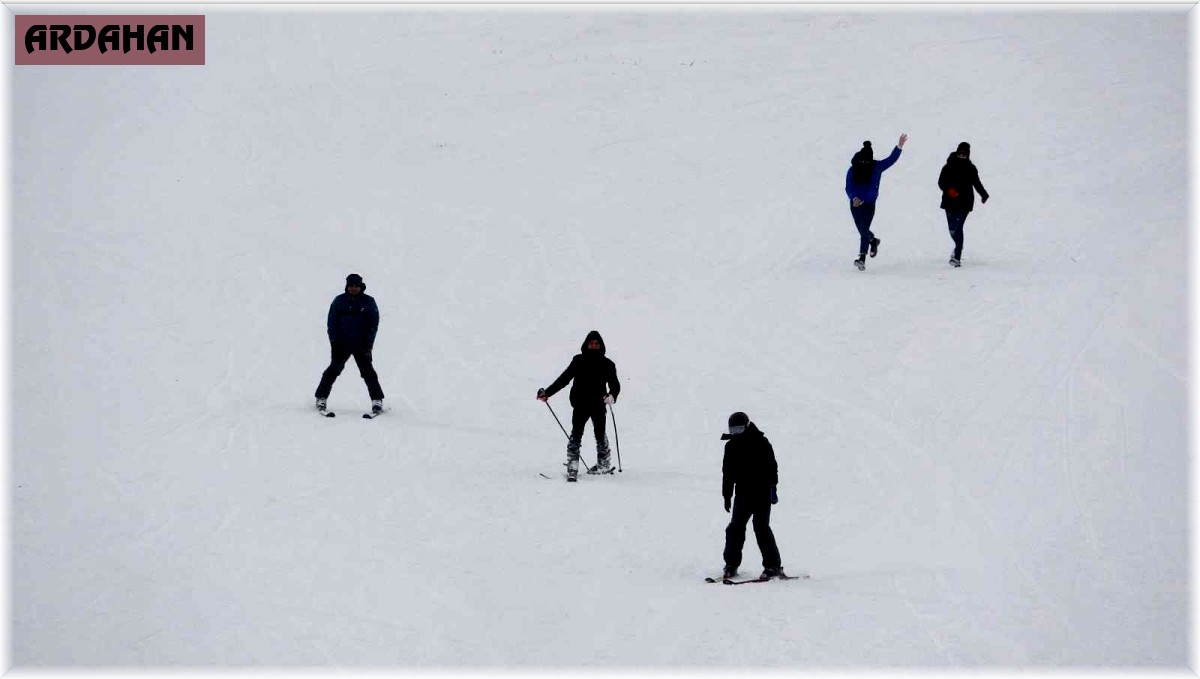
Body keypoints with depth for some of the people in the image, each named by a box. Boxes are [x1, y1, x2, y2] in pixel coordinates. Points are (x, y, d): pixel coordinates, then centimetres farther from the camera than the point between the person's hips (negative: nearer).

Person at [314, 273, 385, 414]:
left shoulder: (369, 302, 2)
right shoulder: (339, 301, 2)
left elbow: (373, 324, 3)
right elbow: (331, 322, 5)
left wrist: (368, 344, -5)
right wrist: (334, 342, -3)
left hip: (361, 344, 0)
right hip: (341, 344, 0)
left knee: (367, 371, -7)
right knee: (334, 369, -3)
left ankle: (377, 402, -5)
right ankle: (321, 398, 7)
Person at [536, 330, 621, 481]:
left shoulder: (607, 364, 3)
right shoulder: (578, 361, 6)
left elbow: (615, 384, 1)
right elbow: (564, 379, 9)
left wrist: (612, 396, -21)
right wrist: (547, 392, 4)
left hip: (598, 405, 0)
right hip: (580, 404, 0)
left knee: (600, 435, 9)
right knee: (575, 435, -7)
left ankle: (604, 464, 25)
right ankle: (572, 468, -8)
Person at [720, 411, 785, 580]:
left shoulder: (761, 443, -5)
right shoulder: (732, 446, 8)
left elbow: (771, 466, -5)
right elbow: (727, 472, 13)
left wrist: (772, 488, -9)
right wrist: (727, 495, 12)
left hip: (762, 493, -4)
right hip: (742, 493, 5)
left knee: (761, 528, -8)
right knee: (735, 528, 1)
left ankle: (773, 566, -2)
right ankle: (731, 565, 10)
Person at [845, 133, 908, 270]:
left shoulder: (876, 167, -3)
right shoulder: (852, 170, -2)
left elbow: (891, 159, -4)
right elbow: (848, 188, -2)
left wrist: (899, 147, -17)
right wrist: (854, 198, -20)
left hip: (869, 204, -3)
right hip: (855, 203, 3)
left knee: (864, 230, -15)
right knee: (862, 230, 16)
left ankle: (862, 258, -16)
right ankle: (873, 241, 48)